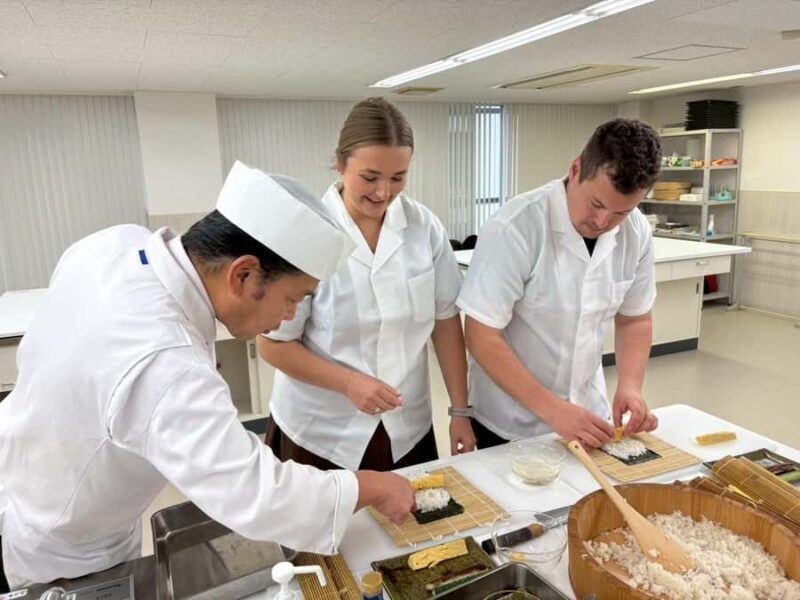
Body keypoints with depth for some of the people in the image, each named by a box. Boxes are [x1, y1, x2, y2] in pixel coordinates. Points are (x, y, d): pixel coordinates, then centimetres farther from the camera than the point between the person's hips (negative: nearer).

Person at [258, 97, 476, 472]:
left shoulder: (424, 227, -6)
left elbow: (445, 321, 1)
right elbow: (274, 343, -10)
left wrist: (460, 411, 1)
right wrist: (348, 382, -22)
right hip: (319, 436, -3)